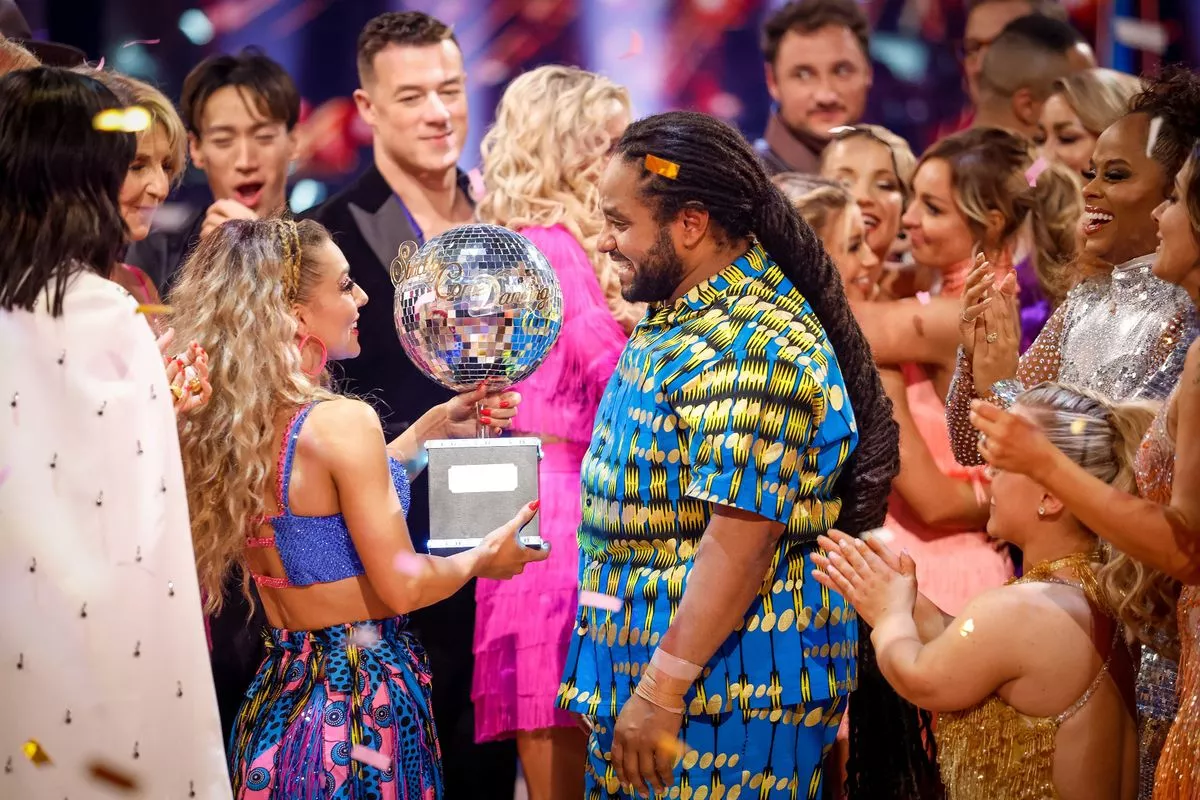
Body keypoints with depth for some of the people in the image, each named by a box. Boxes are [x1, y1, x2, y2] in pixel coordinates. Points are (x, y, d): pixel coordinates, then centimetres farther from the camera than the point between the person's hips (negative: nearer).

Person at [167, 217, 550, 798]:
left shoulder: (219, 427, 1)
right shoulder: (341, 422, -21)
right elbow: (402, 585, -18)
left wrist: (431, 427, 22)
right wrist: (483, 557, 0)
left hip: (279, 693, 7)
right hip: (362, 700, -7)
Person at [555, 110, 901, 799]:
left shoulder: (750, 346, -21)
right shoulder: (686, 314, 11)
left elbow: (741, 539, -26)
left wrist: (661, 691, -25)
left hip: (725, 689, -10)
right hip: (645, 663, 10)